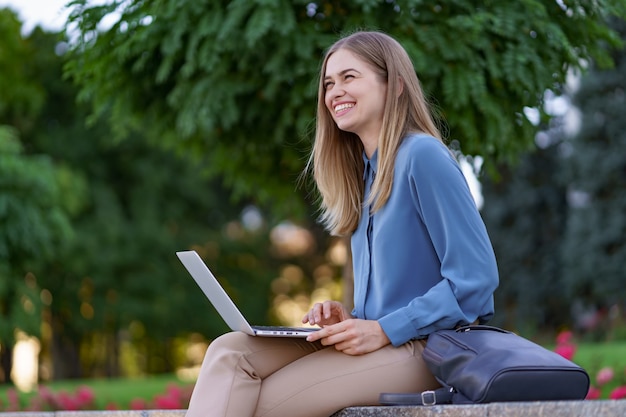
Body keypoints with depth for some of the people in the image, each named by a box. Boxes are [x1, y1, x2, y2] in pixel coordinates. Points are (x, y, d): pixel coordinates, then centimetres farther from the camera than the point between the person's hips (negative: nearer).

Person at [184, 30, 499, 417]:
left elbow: (476, 278, -16)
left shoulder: (422, 156, -9)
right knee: (229, 350, -15)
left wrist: (384, 330, -16)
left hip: (423, 350, -8)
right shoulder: (366, 173, 19)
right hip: (379, 342, 8)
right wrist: (350, 319, 3)